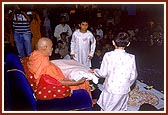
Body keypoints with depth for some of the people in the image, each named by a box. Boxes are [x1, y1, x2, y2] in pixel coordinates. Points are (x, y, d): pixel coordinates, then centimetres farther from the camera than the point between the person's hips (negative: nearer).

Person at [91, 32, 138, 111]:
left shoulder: (108, 55, -13)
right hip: (123, 91, 1)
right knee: (121, 110, 19)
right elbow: (133, 76, -3)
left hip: (110, 90, -1)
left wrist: (94, 71, 13)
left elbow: (103, 73, -8)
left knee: (106, 110, 17)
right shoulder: (131, 58, -10)